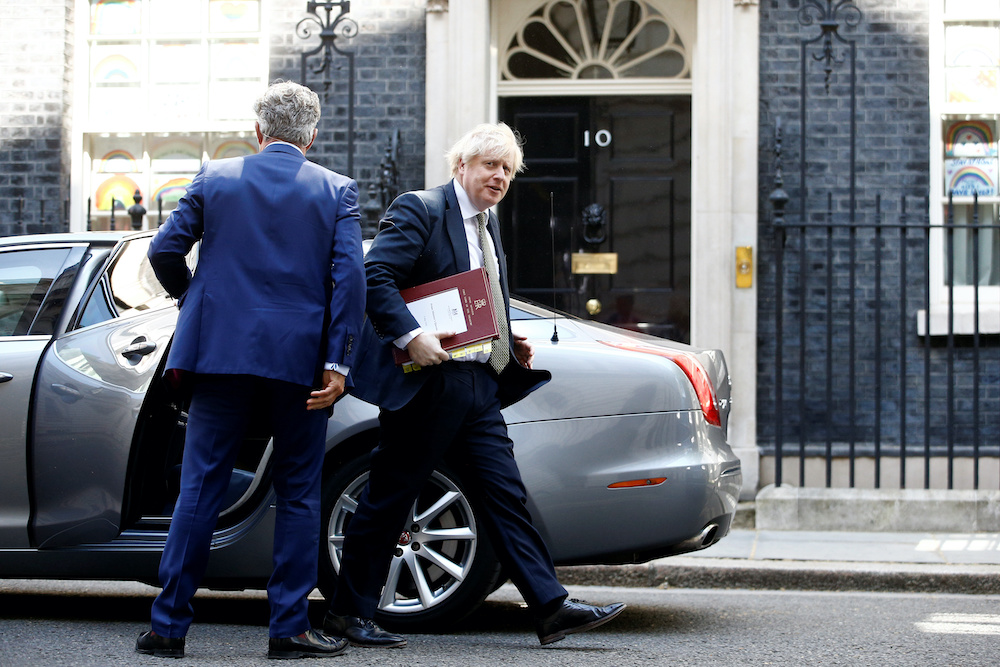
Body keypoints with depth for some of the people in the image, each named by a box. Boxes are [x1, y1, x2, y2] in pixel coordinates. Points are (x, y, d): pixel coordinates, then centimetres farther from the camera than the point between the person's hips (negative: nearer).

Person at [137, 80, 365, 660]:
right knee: (298, 493, 8)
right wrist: (337, 363, -9)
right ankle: (290, 628, 7)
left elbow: (165, 249, 3)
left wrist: (190, 297, 23)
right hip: (299, 359, -1)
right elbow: (350, 277, -8)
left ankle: (169, 626, 6)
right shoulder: (337, 191, 3)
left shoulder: (215, 178, 6)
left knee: (201, 487, 5)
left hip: (221, 352, 1)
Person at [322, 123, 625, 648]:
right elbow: (374, 277, -16)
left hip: (479, 385, 8)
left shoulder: (489, 224, 20)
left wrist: (512, 344, 10)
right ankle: (348, 613, 9)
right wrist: (411, 336, -27)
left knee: (505, 496, 5)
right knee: (388, 498, 0)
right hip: (427, 383, -8)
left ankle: (550, 608, 4)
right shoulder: (419, 211, -6)